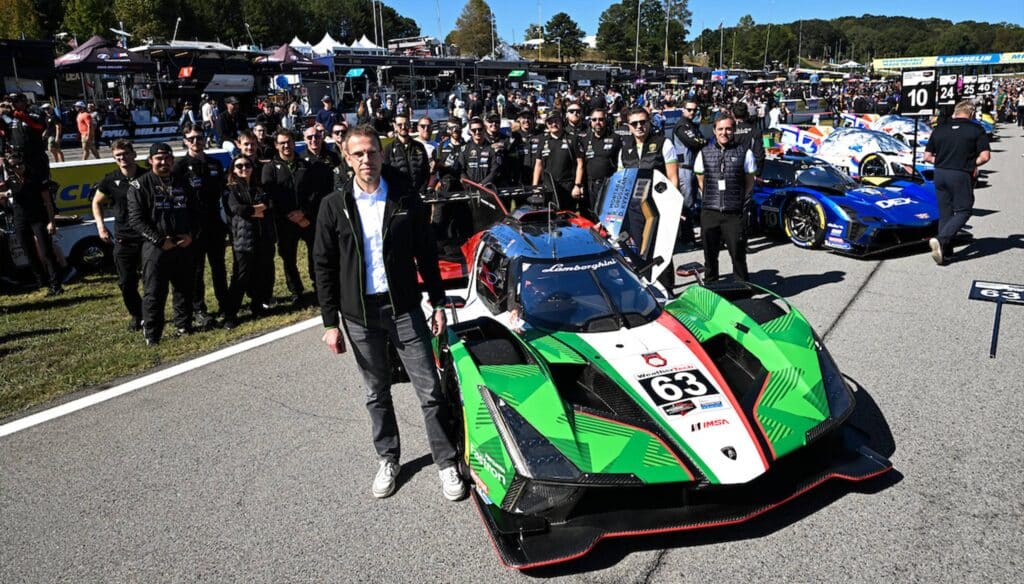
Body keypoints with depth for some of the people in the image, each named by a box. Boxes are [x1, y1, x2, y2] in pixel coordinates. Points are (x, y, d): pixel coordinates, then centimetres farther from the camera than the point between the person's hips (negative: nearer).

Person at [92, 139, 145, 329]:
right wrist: (101, 226, 4)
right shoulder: (111, 180, 1)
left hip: (147, 238, -1)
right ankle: (136, 316, 24)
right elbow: (96, 202, 15)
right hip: (123, 240, 1)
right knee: (126, 283, 5)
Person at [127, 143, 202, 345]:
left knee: (185, 289, 13)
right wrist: (160, 240, -16)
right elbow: (136, 220, -9)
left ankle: (184, 326, 28)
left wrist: (191, 235, -1)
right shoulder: (140, 185, -3)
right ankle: (152, 336, 6)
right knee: (154, 294, -2)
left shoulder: (183, 183, 12)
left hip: (184, 247, 5)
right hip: (155, 249, -4)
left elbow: (196, 212, 16)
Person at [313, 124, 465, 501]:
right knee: (377, 393, 15)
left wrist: (438, 302, 2)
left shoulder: (405, 197, -1)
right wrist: (330, 322, -2)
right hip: (359, 314, 1)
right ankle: (388, 460, 32)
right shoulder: (334, 206, -1)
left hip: (404, 309, -1)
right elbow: (324, 267, 1)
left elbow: (426, 253, 5)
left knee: (429, 390, 0)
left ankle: (446, 463, 14)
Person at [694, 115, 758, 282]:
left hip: (735, 212, -2)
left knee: (738, 253, 0)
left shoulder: (744, 152, 3)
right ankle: (710, 283, 24)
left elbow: (750, 181, 9)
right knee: (709, 252, 10)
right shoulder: (704, 153, 8)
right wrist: (711, 198, 7)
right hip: (709, 212, 2)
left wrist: (741, 201, 2)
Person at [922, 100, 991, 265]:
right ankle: (940, 239, -18)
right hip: (961, 175, -4)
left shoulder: (939, 129, 7)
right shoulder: (976, 129, -3)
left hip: (940, 174, 4)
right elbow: (985, 156, -9)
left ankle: (945, 253, 12)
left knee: (945, 214, 11)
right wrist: (972, 164, 9)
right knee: (963, 211, 5)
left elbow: (927, 156, 7)